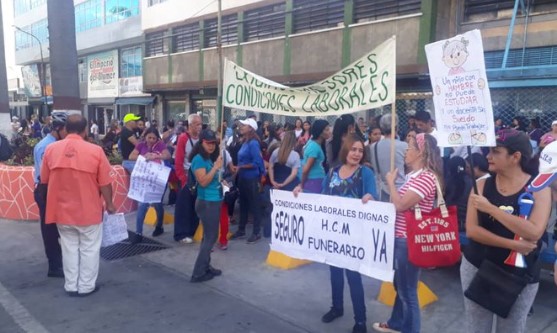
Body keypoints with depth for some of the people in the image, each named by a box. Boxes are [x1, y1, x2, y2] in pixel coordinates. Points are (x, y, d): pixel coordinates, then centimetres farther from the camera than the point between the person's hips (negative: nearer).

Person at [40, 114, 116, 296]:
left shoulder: (51, 149, -3)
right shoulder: (95, 150, -14)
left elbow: (45, 180, 8)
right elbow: (105, 183, -11)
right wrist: (109, 204, 4)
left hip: (62, 209, 4)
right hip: (89, 210, -3)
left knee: (69, 248, 16)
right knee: (89, 249, 11)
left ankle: (71, 286, 25)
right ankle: (86, 286, 20)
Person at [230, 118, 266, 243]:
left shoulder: (253, 143, -16)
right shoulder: (245, 142, 8)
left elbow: (257, 163, -21)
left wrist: (241, 167, -16)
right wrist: (238, 168, 1)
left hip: (251, 179, -9)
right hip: (243, 178, 9)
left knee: (254, 205, 3)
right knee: (243, 204, 17)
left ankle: (257, 233, 15)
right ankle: (241, 230, 29)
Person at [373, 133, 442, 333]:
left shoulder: (426, 177, -21)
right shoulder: (414, 175, 11)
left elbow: (400, 205, -24)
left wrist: (391, 181, -11)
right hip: (401, 238, 10)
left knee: (407, 290, 4)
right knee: (399, 285, 24)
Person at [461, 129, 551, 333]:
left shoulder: (539, 189, -9)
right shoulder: (482, 185, -4)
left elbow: (534, 233, -23)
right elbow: (471, 230, -11)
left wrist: (491, 208, -25)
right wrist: (512, 244, -20)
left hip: (519, 276, -1)